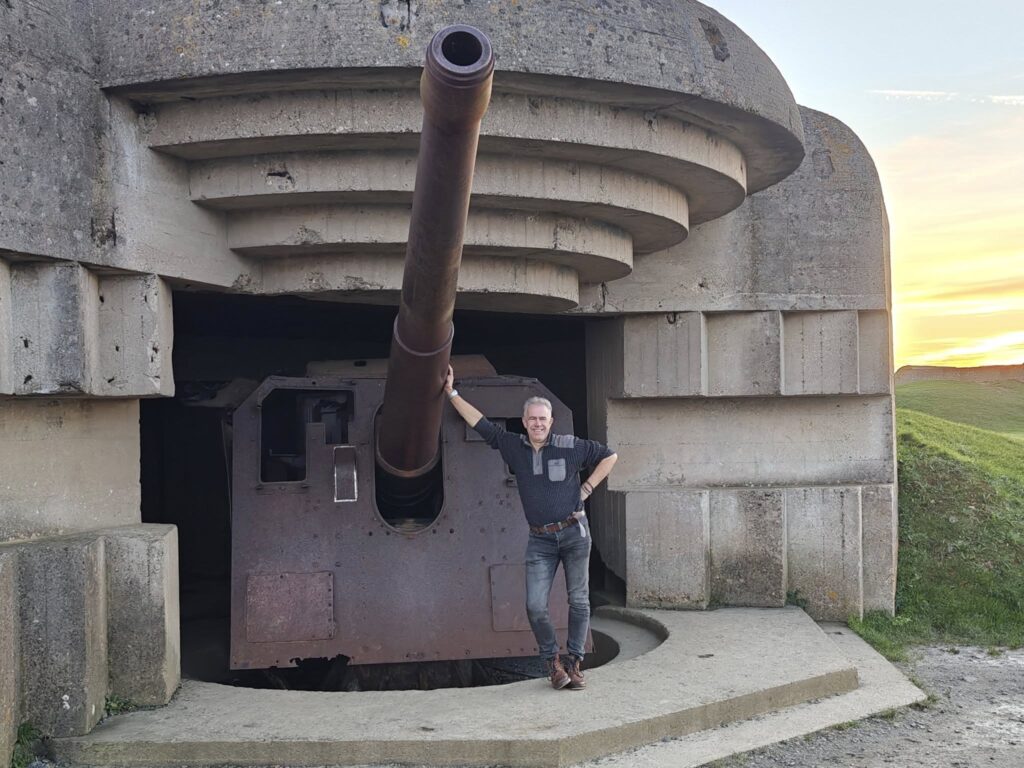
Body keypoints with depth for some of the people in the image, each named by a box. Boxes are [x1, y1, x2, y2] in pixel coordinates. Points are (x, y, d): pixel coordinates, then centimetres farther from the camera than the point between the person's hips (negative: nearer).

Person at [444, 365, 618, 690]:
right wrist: (452, 394, 10)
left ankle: (574, 663, 13)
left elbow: (609, 456, 8)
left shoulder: (569, 446, -3)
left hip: (574, 532, -2)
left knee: (579, 601, 3)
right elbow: (481, 424, 11)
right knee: (535, 606, -7)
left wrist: (587, 488, 2)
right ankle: (553, 662, 9)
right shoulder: (514, 447, 5)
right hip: (540, 540, 2)